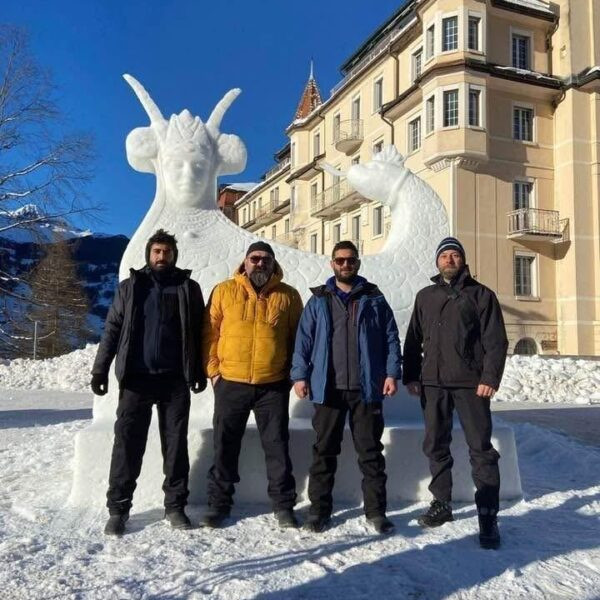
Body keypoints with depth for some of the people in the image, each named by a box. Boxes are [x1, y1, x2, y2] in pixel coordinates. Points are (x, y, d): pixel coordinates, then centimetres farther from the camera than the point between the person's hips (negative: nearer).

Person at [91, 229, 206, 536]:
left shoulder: (188, 287, 7)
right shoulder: (130, 286, 8)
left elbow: (197, 333, 8)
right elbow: (112, 330, 6)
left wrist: (199, 372, 4)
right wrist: (100, 370, 1)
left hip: (175, 381, 0)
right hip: (136, 379, 0)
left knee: (176, 445, 6)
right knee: (127, 444, 0)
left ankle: (175, 506, 17)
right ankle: (118, 508, 11)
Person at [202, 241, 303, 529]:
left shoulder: (288, 295, 4)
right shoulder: (224, 291, 2)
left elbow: (297, 337, 8)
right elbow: (209, 332, 3)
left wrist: (293, 373, 2)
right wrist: (213, 370, -2)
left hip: (274, 385, 0)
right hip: (230, 384, 0)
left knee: (277, 446, 7)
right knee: (225, 446, 9)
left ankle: (283, 505, 19)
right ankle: (219, 504, 22)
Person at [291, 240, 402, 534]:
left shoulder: (374, 299, 8)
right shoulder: (318, 300, 9)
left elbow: (391, 338, 5)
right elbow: (304, 339, 5)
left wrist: (392, 373, -4)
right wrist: (300, 375, -4)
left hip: (366, 388, 0)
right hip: (328, 388, 1)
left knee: (370, 451, 6)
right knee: (324, 450, 7)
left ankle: (376, 510, 16)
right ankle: (319, 509, 18)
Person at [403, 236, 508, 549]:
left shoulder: (480, 294, 4)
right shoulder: (425, 297, 15)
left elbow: (496, 341, -3)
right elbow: (413, 340, 15)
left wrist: (490, 377, -13)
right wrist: (411, 376, 7)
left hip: (470, 383, -4)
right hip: (433, 383, 4)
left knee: (481, 449, -4)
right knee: (436, 447, 10)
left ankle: (488, 517, 1)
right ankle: (442, 504, 23)